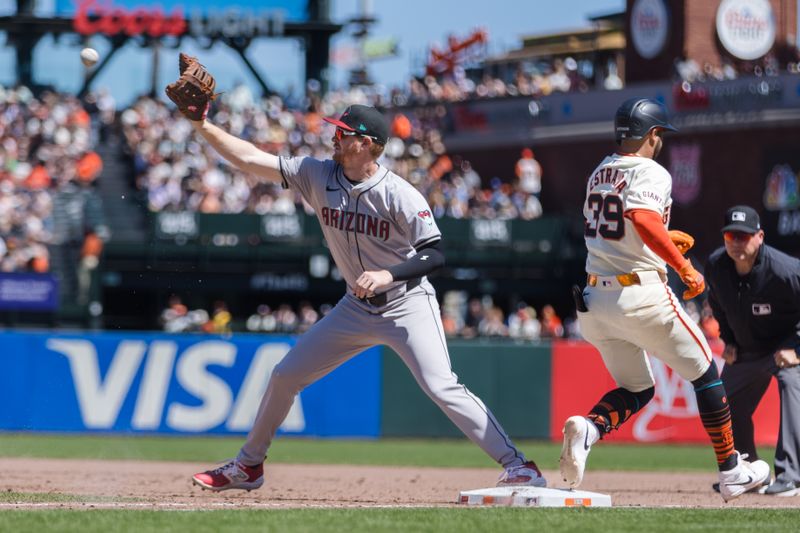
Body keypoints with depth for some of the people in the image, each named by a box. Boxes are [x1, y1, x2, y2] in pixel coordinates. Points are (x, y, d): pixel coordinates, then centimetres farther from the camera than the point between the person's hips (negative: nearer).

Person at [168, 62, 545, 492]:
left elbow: (435, 255, -22)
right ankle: (248, 466, 24)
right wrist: (202, 125, -13)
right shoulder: (318, 176, -5)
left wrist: (389, 275, -37)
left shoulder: (400, 195, -20)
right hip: (356, 308, 6)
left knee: (440, 387, -21)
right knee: (284, 376, 8)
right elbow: (249, 158, -6)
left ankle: (516, 464, -17)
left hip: (408, 306, -6)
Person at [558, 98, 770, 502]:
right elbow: (642, 218, -30)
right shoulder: (651, 173, -10)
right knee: (704, 373, 11)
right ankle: (731, 472, 15)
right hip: (640, 295, -7)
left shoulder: (600, 172, 14)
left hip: (594, 300, 7)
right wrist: (685, 268, -26)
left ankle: (588, 427, -14)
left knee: (637, 389, 18)